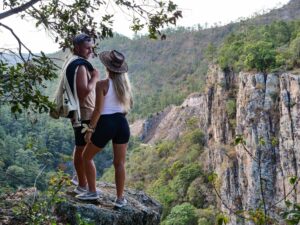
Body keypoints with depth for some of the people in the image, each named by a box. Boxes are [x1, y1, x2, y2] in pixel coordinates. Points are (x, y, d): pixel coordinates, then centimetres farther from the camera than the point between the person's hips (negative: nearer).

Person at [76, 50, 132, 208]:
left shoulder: (102, 85, -13)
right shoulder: (125, 84, 5)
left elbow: (98, 110, -15)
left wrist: (90, 129, -9)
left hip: (106, 124, -5)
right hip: (122, 123, 5)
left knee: (87, 156, 15)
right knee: (119, 162, 9)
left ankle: (92, 192, 17)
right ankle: (120, 198, 12)